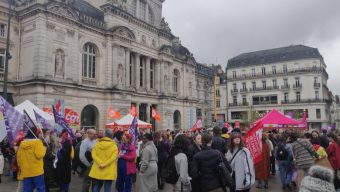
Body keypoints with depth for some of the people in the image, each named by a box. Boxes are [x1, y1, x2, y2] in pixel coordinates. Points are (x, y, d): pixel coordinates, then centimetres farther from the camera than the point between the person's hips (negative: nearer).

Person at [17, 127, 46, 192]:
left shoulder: (22, 143, 8)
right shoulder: (37, 142, -9)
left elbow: (19, 157, 11)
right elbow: (39, 155, -18)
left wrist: (21, 167, 22)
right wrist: (44, 149, 0)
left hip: (26, 171, 5)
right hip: (37, 170, -5)